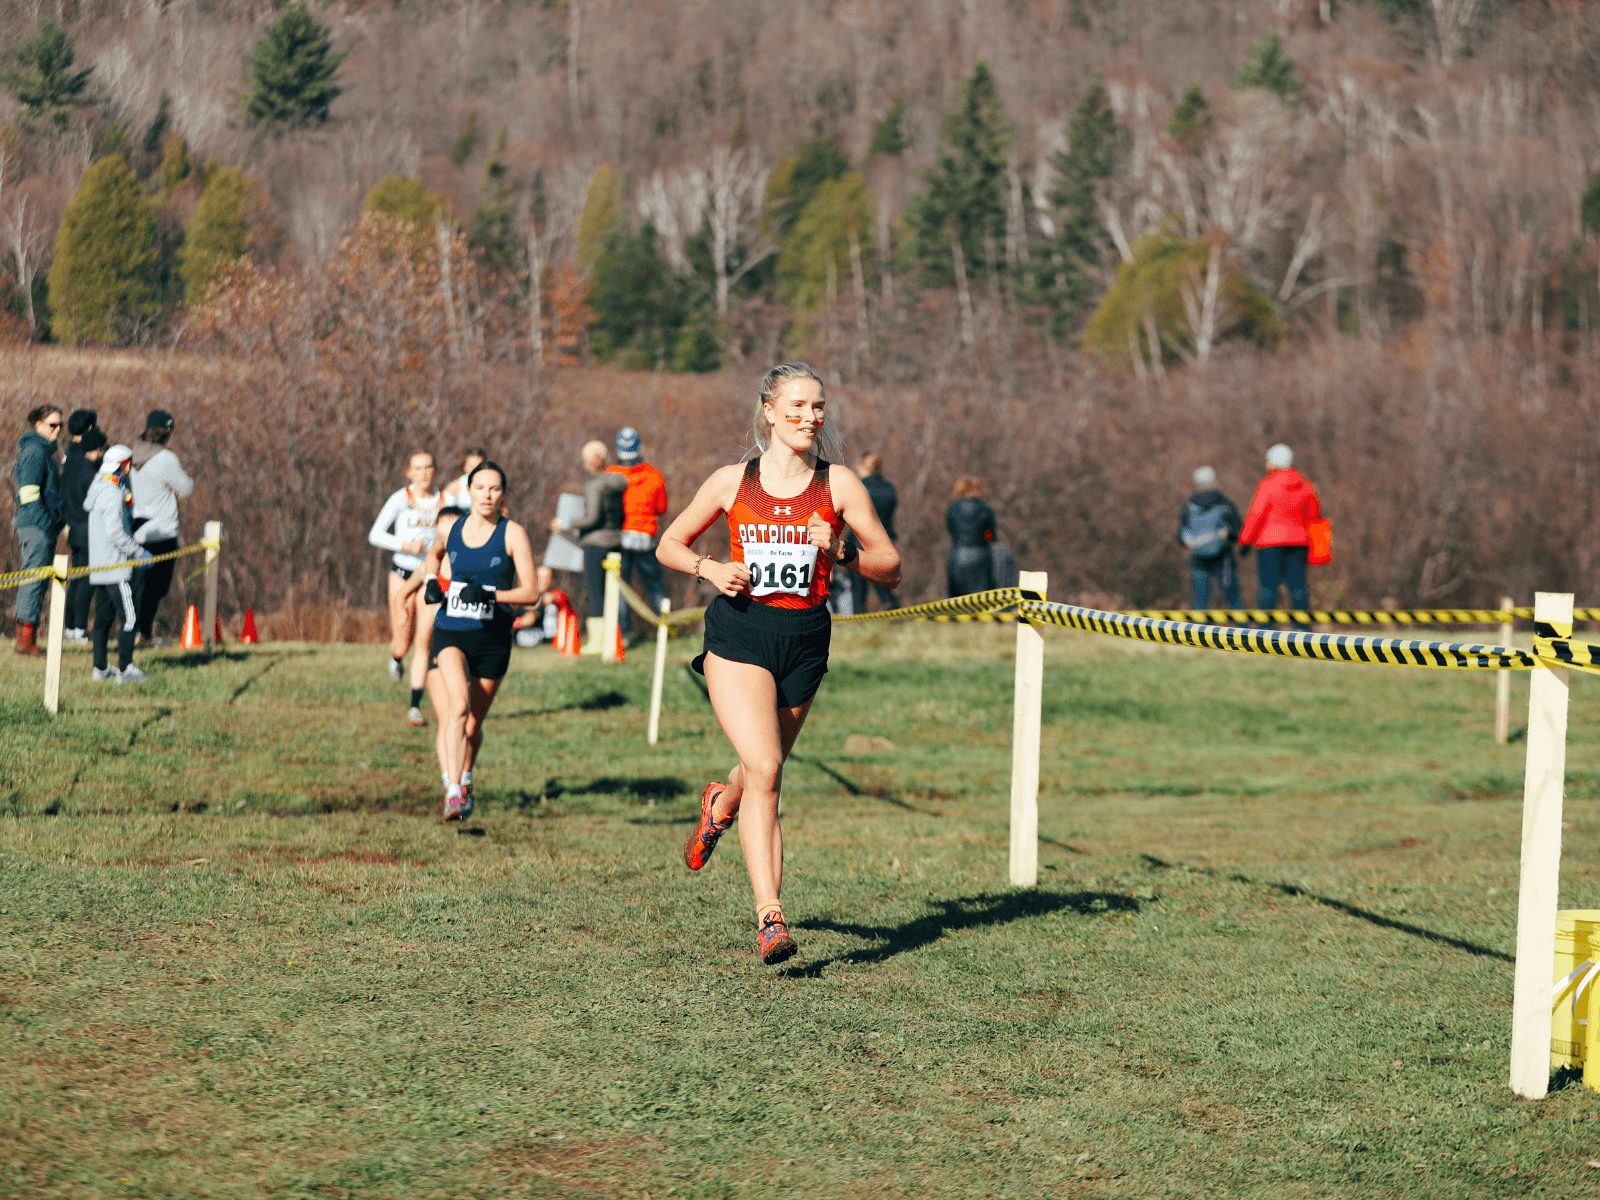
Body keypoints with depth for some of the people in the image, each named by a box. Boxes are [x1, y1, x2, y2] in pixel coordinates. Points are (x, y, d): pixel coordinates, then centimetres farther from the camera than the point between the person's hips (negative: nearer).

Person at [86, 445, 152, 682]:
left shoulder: (98, 488, 13)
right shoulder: (113, 494, -16)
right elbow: (115, 532, -22)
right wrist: (140, 552, -17)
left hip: (98, 568, 10)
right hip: (115, 567, -10)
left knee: (104, 616, 13)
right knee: (129, 617, -8)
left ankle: (100, 667, 16)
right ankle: (125, 669, -11)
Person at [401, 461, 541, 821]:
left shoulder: (513, 534, -4)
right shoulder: (450, 530, 5)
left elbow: (531, 592, -8)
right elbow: (434, 557, 30)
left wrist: (491, 595, -21)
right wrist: (427, 582, 12)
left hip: (492, 637, 0)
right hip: (450, 631, 0)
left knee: (473, 723, 9)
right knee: (458, 705, -25)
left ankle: (465, 781, 38)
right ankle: (453, 791, -31)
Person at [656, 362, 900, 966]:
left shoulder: (838, 484, 2)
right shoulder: (731, 481, 2)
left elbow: (891, 566, 3)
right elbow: (669, 545, 14)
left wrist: (841, 553, -15)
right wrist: (710, 568, -6)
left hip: (804, 638, 2)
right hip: (738, 633, -2)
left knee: (764, 769, 17)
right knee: (764, 770, -19)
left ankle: (720, 805, 56)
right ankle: (770, 917, -23)